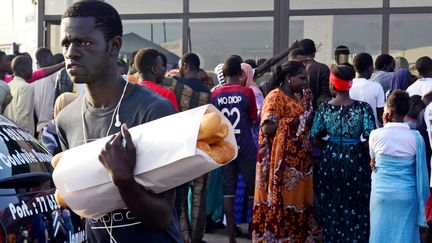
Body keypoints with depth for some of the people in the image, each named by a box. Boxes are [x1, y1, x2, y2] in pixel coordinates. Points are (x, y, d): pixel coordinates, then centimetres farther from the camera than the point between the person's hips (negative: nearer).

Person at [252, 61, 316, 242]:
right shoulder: (275, 97, -9)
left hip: (299, 159, 8)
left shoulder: (298, 97, 15)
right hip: (283, 161, -8)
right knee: (280, 200, -5)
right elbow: (268, 128, -19)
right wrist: (297, 121, -17)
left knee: (298, 198, 9)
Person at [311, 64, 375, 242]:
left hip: (330, 161, 2)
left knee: (331, 207, 15)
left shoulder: (324, 108, -6)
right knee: (355, 209, 10)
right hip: (356, 162, -2)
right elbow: (370, 139, -13)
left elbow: (315, 138, 0)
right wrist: (357, 148, 6)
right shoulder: (363, 108, -11)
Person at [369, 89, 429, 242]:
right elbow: (421, 171, -1)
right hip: (407, 194, 0)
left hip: (382, 192, 0)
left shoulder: (376, 134, -8)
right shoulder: (416, 137, -7)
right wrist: (422, 199, 9)